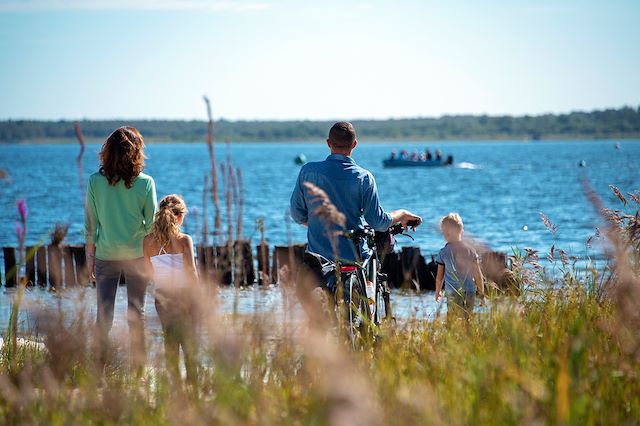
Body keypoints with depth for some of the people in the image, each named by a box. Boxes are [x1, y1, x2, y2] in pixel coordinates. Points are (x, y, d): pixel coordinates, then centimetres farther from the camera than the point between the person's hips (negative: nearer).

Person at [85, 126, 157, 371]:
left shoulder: (95, 182, -7)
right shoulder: (145, 183, -10)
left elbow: (90, 225, -1)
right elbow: (151, 223, -4)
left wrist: (90, 256, 9)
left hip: (106, 256, 1)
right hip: (137, 255, -1)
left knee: (103, 313, 7)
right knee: (136, 313, 9)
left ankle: (99, 368, 5)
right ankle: (138, 369, 13)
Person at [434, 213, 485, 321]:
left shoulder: (443, 252, -3)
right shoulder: (470, 249, 3)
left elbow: (439, 277, 4)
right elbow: (478, 275, 5)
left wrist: (438, 292, 21)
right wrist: (482, 294, 14)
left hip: (453, 294, -3)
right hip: (470, 293, 3)